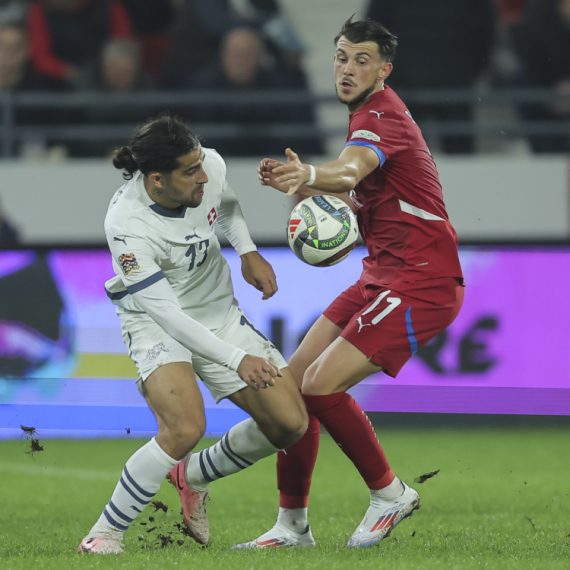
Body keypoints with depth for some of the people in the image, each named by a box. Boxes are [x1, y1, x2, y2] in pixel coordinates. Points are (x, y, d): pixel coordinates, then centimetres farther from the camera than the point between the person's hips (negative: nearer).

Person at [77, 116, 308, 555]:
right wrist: (237, 359, -33)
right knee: (184, 428, -32)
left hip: (219, 313, 7)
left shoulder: (210, 165, -15)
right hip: (155, 323, -6)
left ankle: (194, 476, 24)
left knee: (289, 423, -2)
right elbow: (167, 313, -30)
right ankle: (105, 535, -16)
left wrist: (248, 251, -2)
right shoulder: (127, 227, -32)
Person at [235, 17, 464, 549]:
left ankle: (389, 492, 1)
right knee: (295, 378, 4)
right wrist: (306, 185, -1)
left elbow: (350, 169, -37)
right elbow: (355, 187, 19)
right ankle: (292, 524, 12)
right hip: (381, 279, 10)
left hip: (422, 284, -10)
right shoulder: (369, 114, 16)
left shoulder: (381, 115, -16)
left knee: (321, 384, -18)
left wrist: (309, 175, -59)